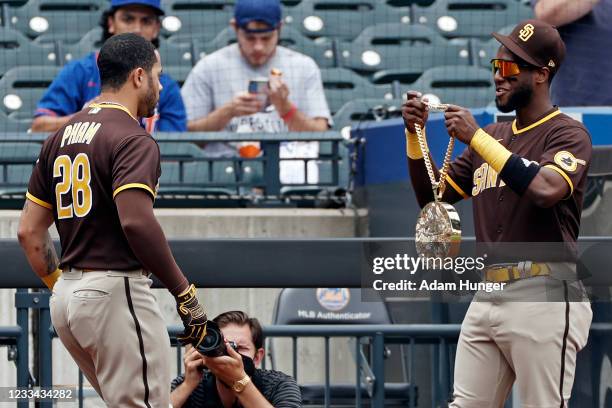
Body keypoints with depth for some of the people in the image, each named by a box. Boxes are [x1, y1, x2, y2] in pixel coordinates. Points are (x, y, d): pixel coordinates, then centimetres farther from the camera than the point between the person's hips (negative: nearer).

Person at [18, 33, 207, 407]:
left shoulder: (62, 136, 15)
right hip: (116, 291, -9)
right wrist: (185, 293, -19)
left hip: (66, 296, 9)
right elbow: (137, 221, -25)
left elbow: (29, 230, 16)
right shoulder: (132, 138, -10)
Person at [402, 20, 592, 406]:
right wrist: (415, 134, 7)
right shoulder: (493, 135, 18)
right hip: (486, 298, 7)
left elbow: (545, 190, -24)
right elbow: (432, 196, 22)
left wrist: (476, 137, -19)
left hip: (543, 299, -7)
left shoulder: (568, 133, -4)